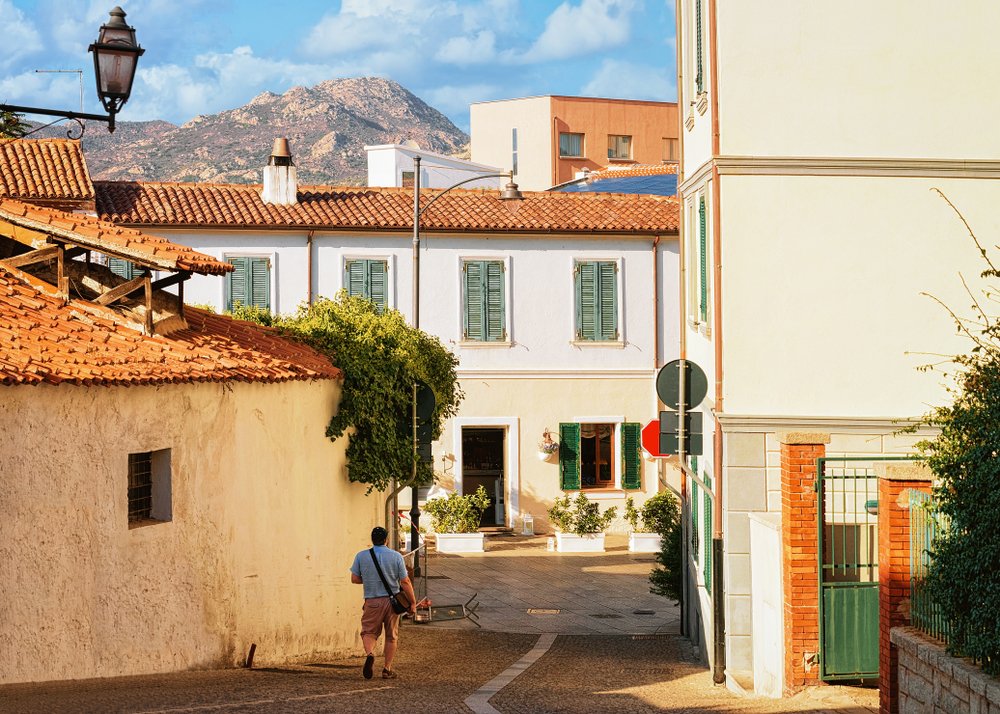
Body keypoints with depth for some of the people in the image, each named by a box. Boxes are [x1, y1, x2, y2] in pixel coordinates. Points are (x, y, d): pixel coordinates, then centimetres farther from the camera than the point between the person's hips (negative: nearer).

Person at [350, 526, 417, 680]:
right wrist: (413, 603, 3)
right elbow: (405, 582, -5)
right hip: (392, 601, 0)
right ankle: (387, 669, 15)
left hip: (372, 602, 0)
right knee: (391, 636, 13)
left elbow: (354, 579, 2)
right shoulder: (396, 556, -4)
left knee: (369, 632, 8)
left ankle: (369, 654, -22)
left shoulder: (361, 556, -1)